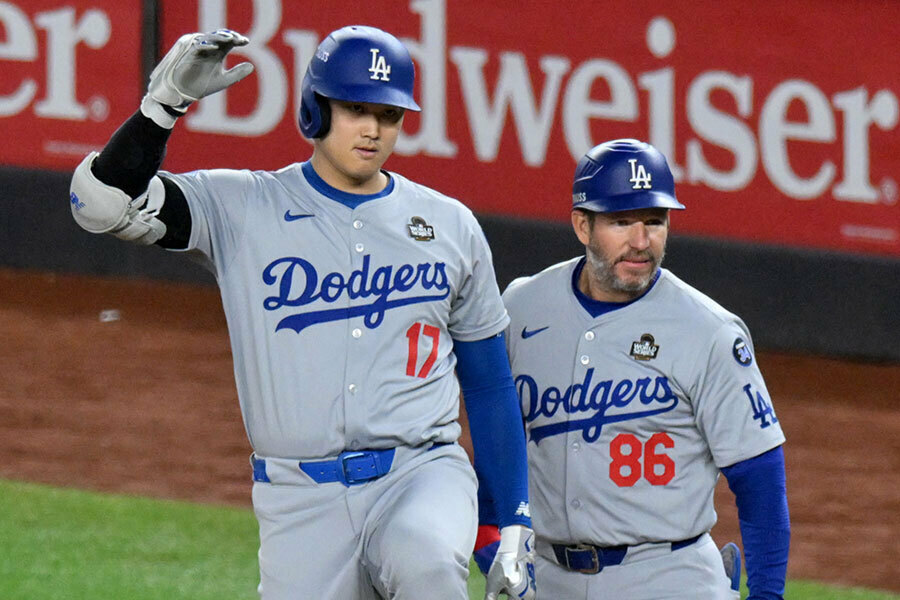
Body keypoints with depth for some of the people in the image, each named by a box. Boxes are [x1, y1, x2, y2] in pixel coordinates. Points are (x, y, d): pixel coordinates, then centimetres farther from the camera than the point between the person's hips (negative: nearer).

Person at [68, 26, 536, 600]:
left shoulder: (451, 225, 10)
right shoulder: (241, 209, 4)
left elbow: (490, 382, 15)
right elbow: (101, 201, -8)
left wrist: (515, 525, 10)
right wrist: (166, 100, -20)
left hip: (422, 473, -1)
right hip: (300, 502, 1)